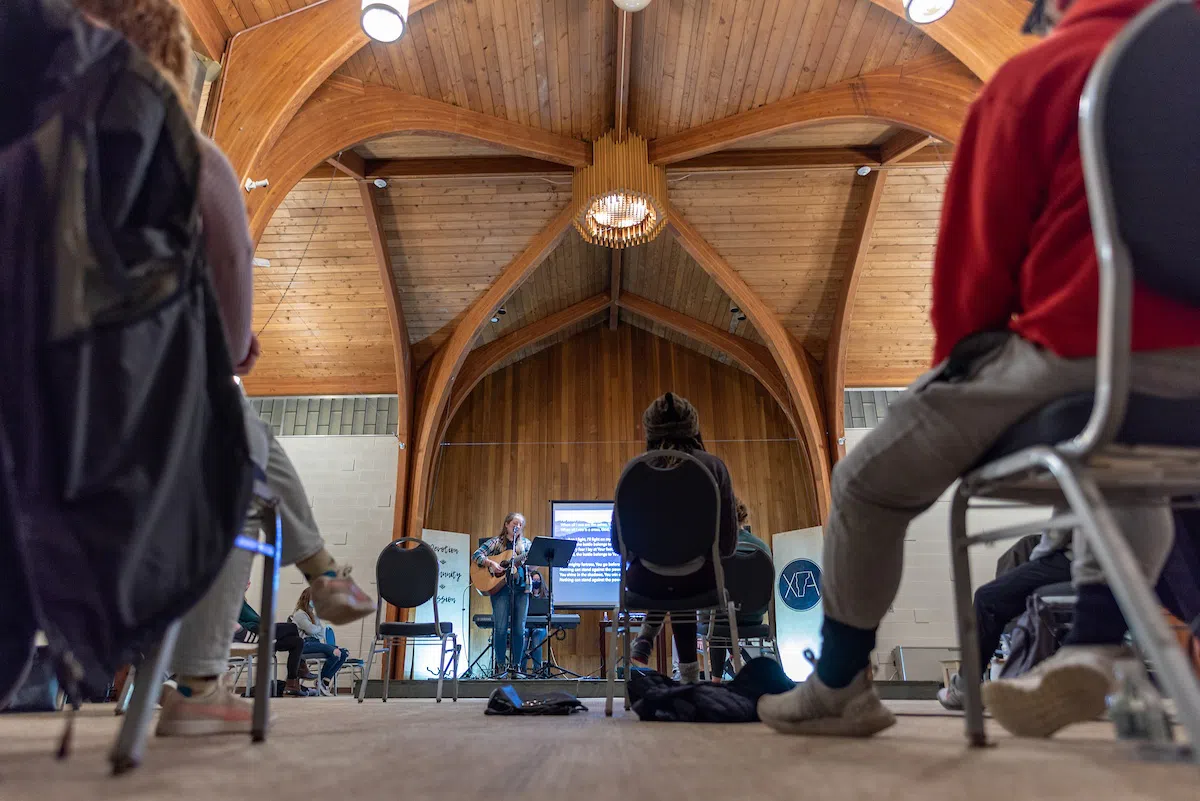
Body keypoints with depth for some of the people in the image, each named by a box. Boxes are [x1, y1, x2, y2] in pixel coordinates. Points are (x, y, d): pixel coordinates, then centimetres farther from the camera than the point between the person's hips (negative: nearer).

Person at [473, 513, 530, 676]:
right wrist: (491, 563, -15)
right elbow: (476, 555, -1)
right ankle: (500, 665, 8)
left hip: (521, 588, 2)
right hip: (500, 587, -2)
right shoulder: (496, 542, 7)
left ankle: (516, 665, 11)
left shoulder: (526, 543, 14)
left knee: (519, 628, 1)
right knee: (501, 628, -4)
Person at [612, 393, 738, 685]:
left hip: (648, 581, 1)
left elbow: (618, 543, 2)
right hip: (699, 580, 0)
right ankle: (688, 674, 35)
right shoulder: (714, 466, -1)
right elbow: (728, 543, -1)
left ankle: (645, 640, 25)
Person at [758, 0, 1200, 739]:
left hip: (1080, 357, -6)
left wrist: (961, 363, 17)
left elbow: (978, 251, 1)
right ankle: (1094, 649, 17)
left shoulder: (1038, 75, 3)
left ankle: (840, 687, 24)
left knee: (869, 483, 13)